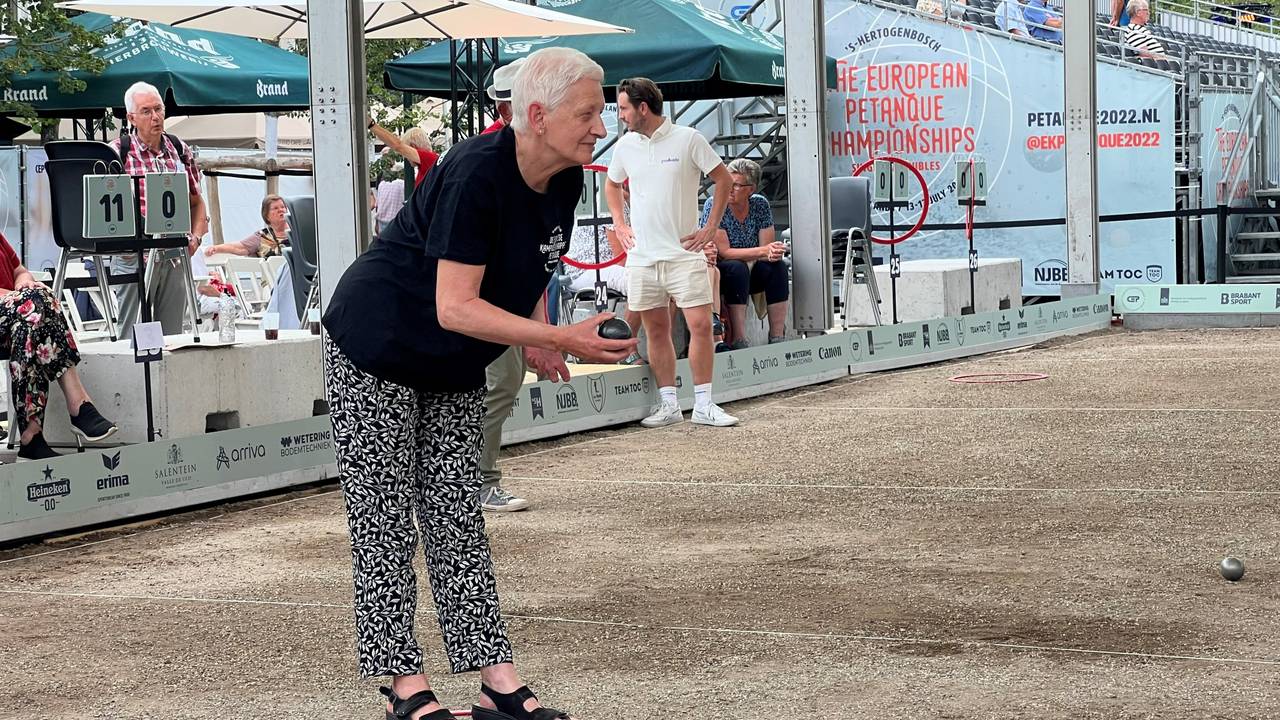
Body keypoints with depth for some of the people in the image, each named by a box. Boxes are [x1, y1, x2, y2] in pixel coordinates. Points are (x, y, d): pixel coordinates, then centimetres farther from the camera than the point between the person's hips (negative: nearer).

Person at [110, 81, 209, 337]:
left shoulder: (180, 150, 12)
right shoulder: (117, 152, -2)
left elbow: (196, 201, 21)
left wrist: (196, 236, 5)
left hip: (175, 257, 4)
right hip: (134, 256, -4)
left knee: (173, 335, 7)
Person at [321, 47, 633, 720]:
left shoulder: (564, 182, -4)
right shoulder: (477, 172, -29)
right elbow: (455, 308, -32)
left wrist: (535, 338, -1)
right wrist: (561, 338, -36)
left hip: (453, 370, 8)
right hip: (374, 356, -8)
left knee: (458, 519, 7)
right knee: (385, 524, -2)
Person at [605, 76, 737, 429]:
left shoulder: (688, 139, -5)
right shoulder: (625, 146, 8)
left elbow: (723, 179, 2)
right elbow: (612, 185, 26)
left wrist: (711, 228, -1)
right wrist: (619, 225, 14)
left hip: (684, 253, -4)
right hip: (641, 255, 4)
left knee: (701, 324, -9)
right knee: (656, 330, 6)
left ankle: (703, 404, 0)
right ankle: (668, 405, 14)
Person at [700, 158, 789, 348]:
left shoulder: (760, 204, -2)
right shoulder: (713, 205, -14)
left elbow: (767, 249, -4)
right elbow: (724, 252, -20)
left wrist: (772, 254, -29)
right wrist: (763, 251, -29)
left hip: (751, 271, 4)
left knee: (777, 266, -23)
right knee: (737, 268, -34)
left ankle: (777, 337, -26)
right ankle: (737, 340, -37)